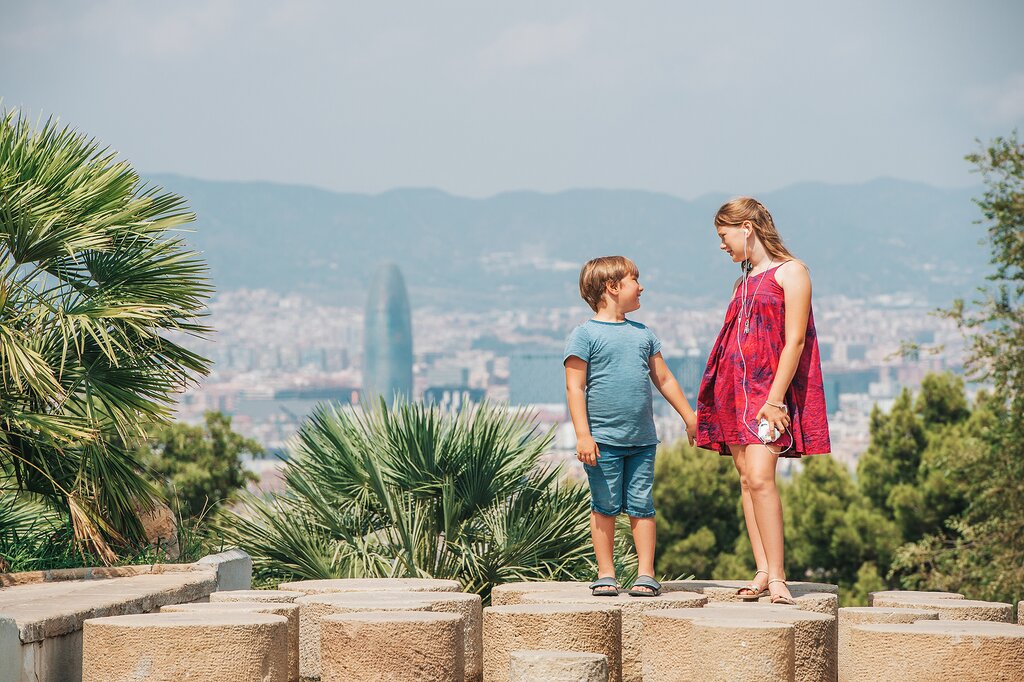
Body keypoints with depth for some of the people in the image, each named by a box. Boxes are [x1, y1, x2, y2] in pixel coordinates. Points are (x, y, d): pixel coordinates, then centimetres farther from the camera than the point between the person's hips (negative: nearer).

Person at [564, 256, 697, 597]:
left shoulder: (643, 334, 15)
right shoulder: (585, 334, -3)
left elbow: (664, 379, 22)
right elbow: (575, 387, -7)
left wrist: (690, 418, 22)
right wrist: (583, 435, -14)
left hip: (642, 440, 5)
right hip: (603, 440, -4)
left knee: (642, 506, 4)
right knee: (605, 507, 2)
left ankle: (646, 574, 6)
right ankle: (606, 575, 9)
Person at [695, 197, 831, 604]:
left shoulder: (790, 272, -3)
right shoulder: (744, 281, 19)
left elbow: (794, 341, -10)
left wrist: (774, 399, -18)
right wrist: (711, 403, 13)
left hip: (768, 388, -7)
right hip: (734, 388, 7)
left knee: (759, 477, -18)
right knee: (746, 477, 2)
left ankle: (776, 576, -18)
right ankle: (763, 571, 2)